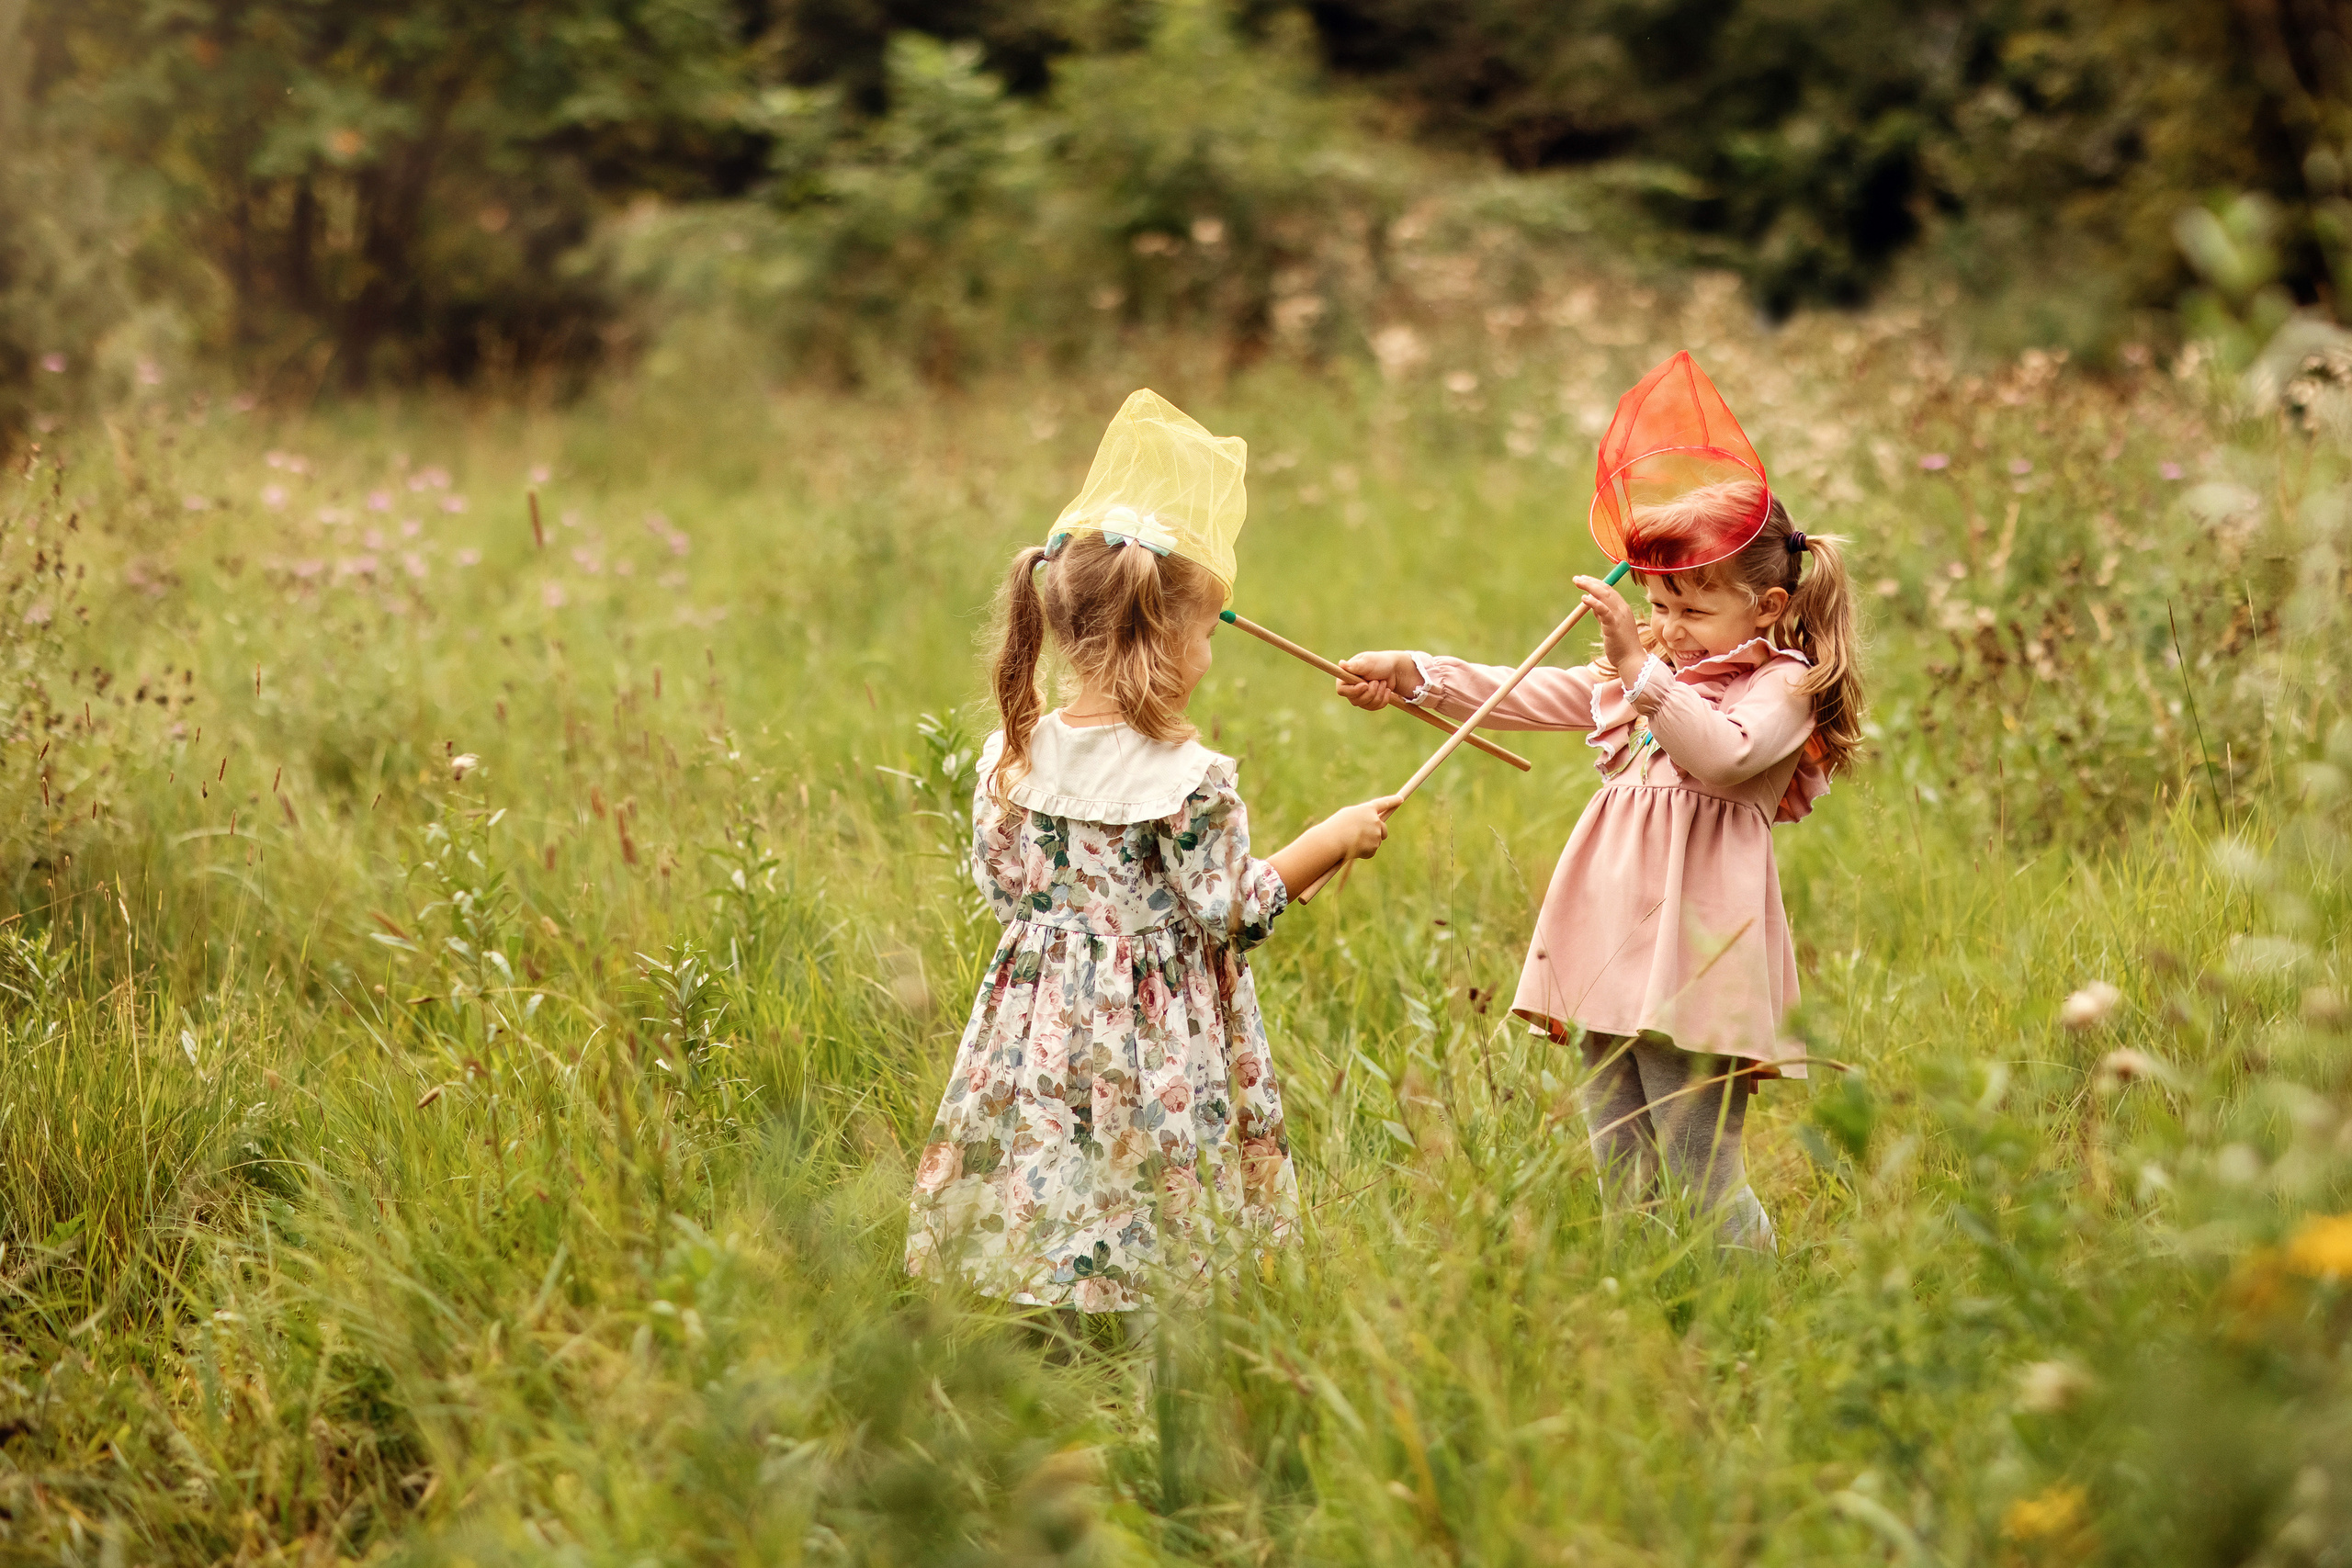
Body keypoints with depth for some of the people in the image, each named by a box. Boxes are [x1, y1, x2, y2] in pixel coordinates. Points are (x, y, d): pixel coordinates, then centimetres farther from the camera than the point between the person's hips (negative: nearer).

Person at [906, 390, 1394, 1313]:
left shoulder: (1012, 760, 0)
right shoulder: (1189, 781, -17)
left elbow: (1001, 885, 9)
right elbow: (1231, 915, -10)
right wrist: (1328, 841, 0)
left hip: (1043, 1020, 5)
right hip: (1159, 1036, -5)